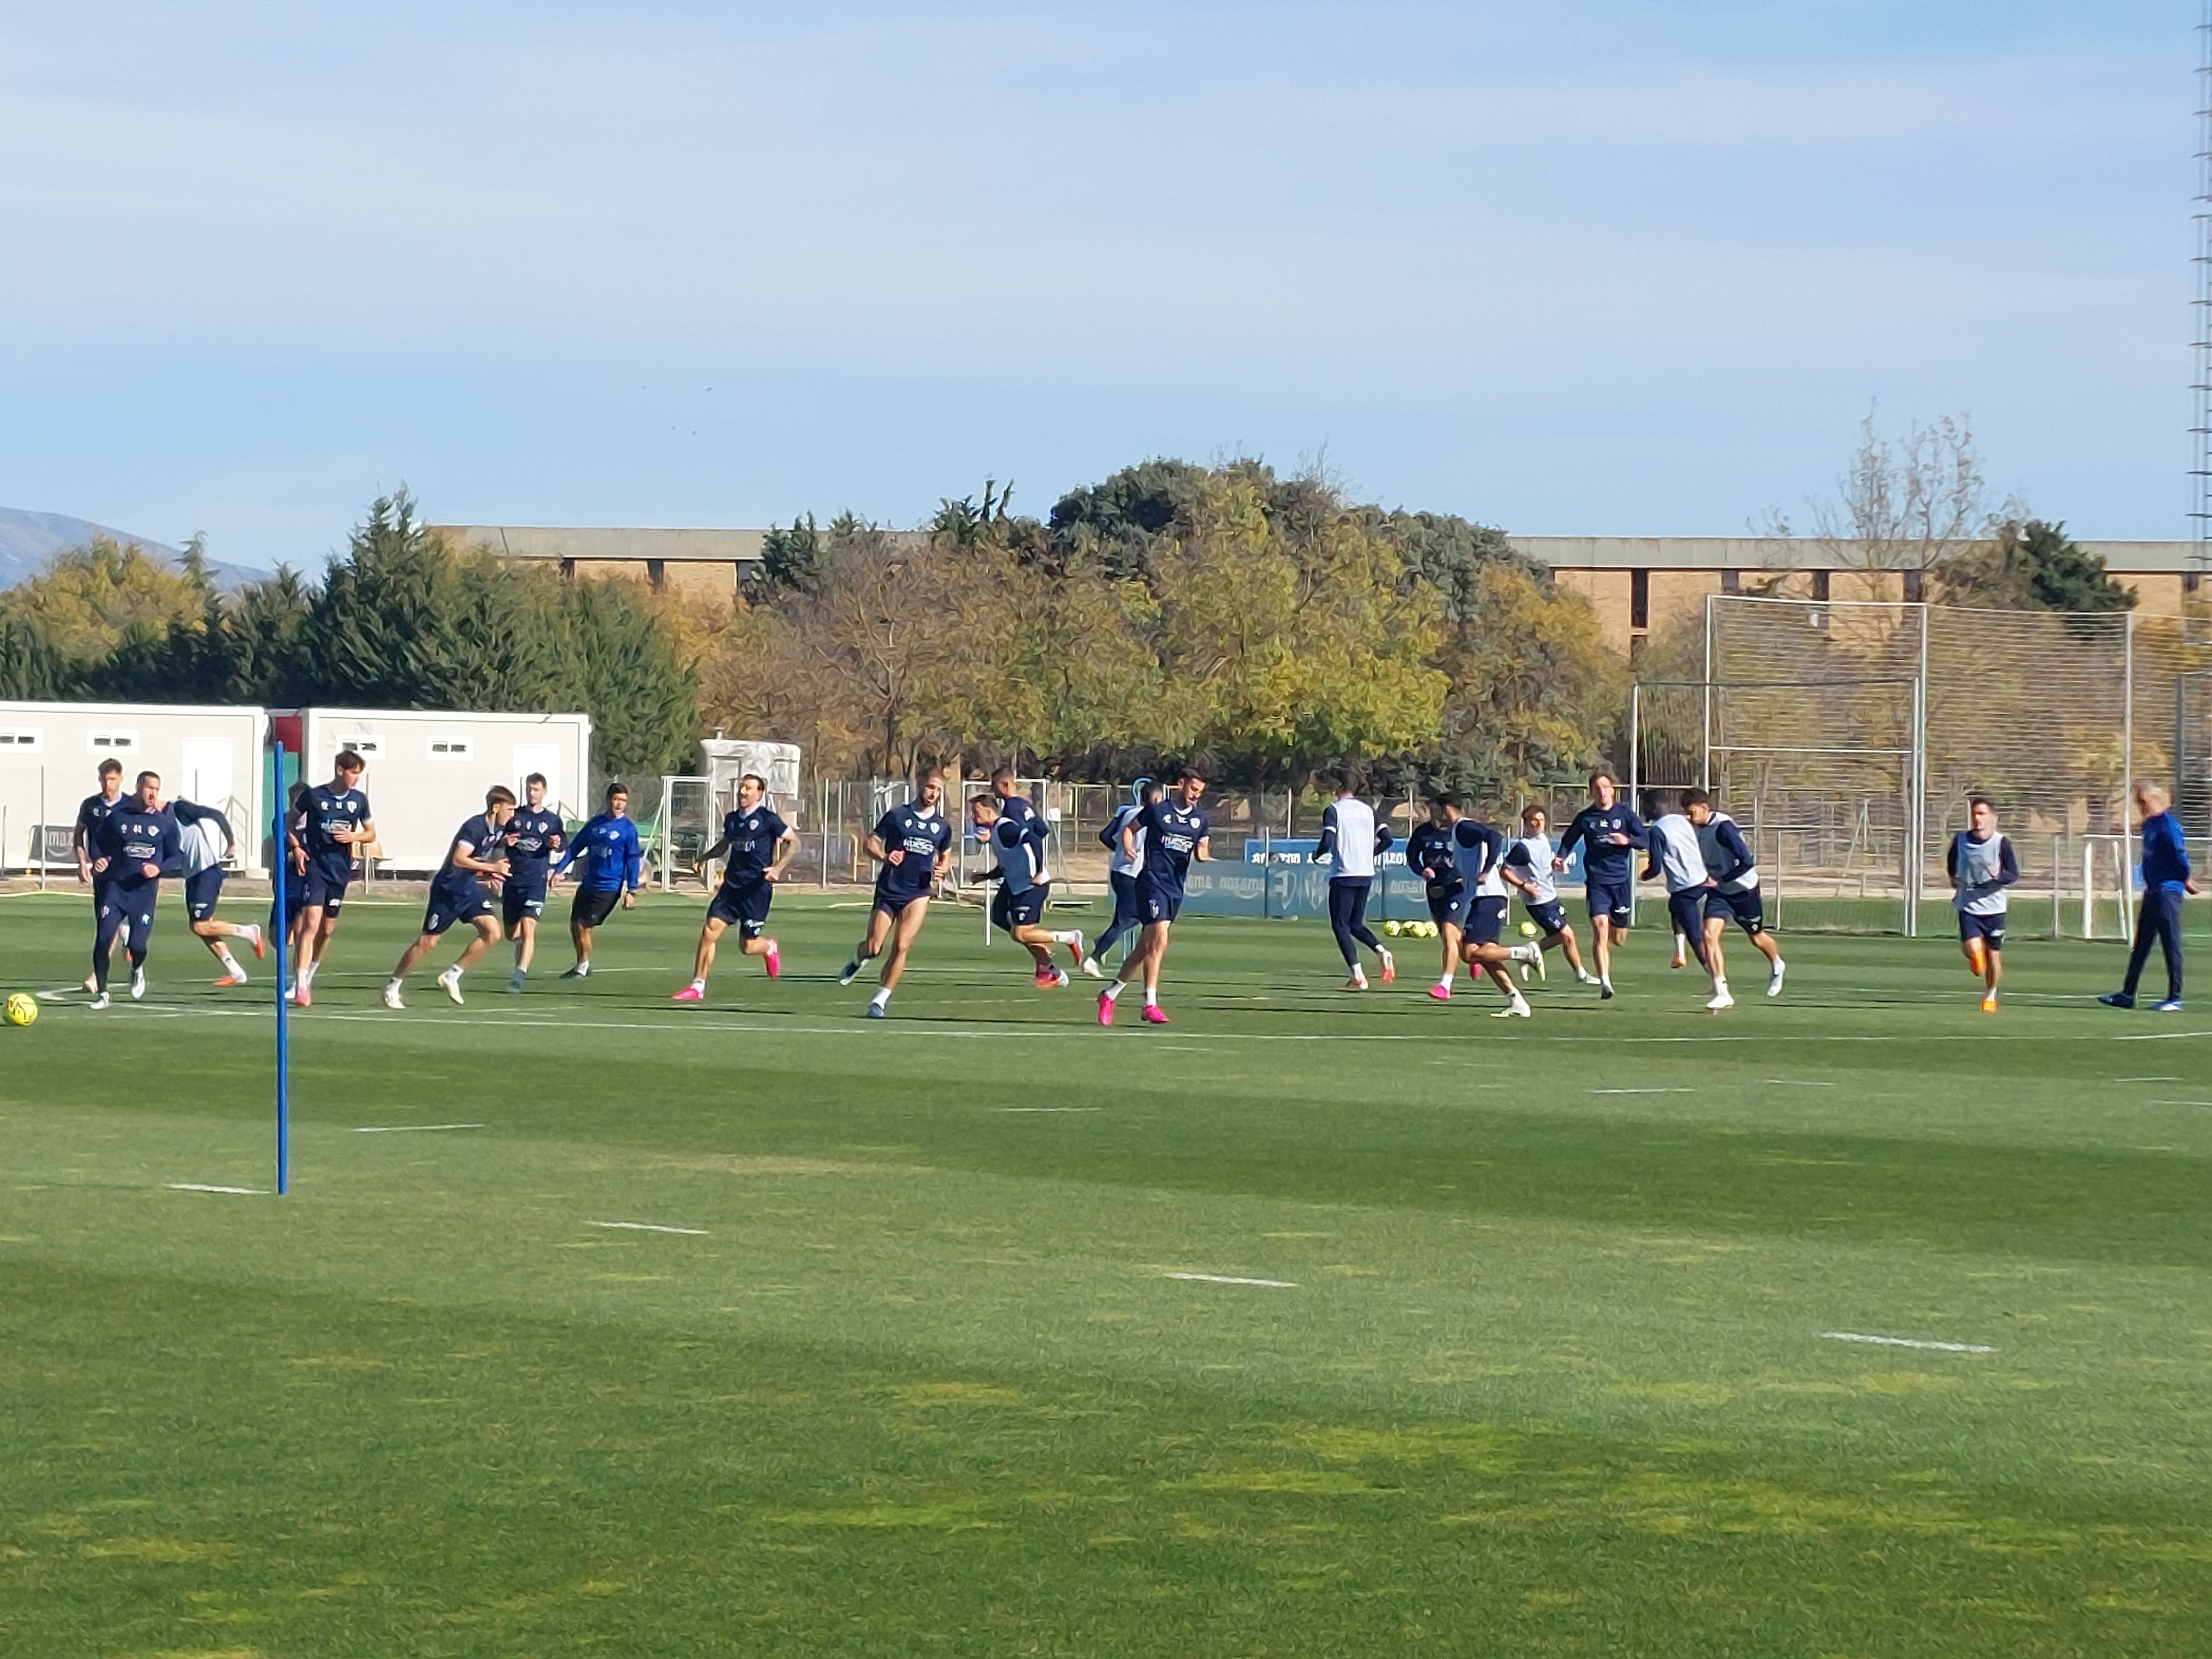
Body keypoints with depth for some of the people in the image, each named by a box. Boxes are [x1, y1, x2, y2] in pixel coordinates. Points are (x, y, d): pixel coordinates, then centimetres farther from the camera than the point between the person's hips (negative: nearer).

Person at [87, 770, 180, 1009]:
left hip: (145, 890, 0)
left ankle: (137, 971, 31)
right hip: (116, 887, 0)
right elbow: (98, 841, 11)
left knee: (137, 946, -7)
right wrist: (98, 860, -10)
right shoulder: (117, 815, 0)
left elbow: (176, 856, 7)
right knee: (103, 939, -11)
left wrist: (159, 869, -12)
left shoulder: (165, 821, 2)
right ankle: (101, 992, 6)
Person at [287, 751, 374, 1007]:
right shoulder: (314, 796, -5)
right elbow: (291, 825, 8)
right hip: (315, 865, -4)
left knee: (327, 929, 12)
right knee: (311, 922, -18)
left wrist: (354, 837, -6)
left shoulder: (359, 800, 5)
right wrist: (297, 848, -8)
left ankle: (309, 976, 34)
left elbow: (371, 833, 14)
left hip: (341, 870, 4)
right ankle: (301, 986, -21)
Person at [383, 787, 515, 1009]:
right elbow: (459, 859, -33)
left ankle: (452, 977, 4)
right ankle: (392, 987, 13)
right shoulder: (475, 827, -22)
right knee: (427, 942, -1)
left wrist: (488, 874, 2)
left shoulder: (498, 831, 5)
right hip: (448, 889, -8)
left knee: (492, 933, -6)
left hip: (469, 890, 8)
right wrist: (492, 868, -27)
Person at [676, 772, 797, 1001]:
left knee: (747, 946, 1)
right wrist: (704, 858, 14)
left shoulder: (767, 819, -7)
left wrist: (778, 867, -17)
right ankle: (698, 986, -5)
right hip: (732, 885, 5)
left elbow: (793, 842, -4)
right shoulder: (732, 820, 10)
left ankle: (769, 948, 39)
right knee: (710, 930, -11)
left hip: (757, 888, -5)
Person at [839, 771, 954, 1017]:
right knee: (873, 949, -5)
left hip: (918, 894, 1)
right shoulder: (897, 816, -1)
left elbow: (946, 855, 24)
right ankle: (858, 959, 33)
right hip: (888, 891, -1)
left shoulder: (942, 827, 8)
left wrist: (941, 870, 1)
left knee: (901, 947, -13)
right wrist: (884, 857, -18)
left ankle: (881, 999, -3)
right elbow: (871, 843, 3)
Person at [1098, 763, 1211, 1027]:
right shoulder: (1158, 810, -3)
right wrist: (1128, 846, -12)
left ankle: (1110, 994, 24)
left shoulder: (1200, 820, 10)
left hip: (1176, 887, 6)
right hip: (1153, 883, -6)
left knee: (1146, 947, 9)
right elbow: (1130, 828, 8)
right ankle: (1151, 1005, -15)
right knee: (1159, 941, -18)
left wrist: (1207, 857, -9)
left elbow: (1201, 853, 15)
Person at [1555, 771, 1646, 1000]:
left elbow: (1646, 839, 4)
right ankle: (1605, 981, -25)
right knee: (1600, 927, -21)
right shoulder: (1585, 818, 3)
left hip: (1621, 880, 1)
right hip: (1597, 882, -1)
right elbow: (1568, 841, 14)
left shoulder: (1624, 813, 3)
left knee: (1618, 938, 8)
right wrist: (1561, 858, -5)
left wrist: (1627, 841, -15)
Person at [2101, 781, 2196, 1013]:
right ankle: (2127, 995, 15)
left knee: (2171, 946, -5)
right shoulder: (2149, 825, 14)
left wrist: (2186, 881, -2)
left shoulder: (2168, 824, -14)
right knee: (2141, 945, 11)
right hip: (2152, 893, 9)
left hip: (2168, 892, -9)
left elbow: (2180, 854, -15)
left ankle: (2175, 998, -2)